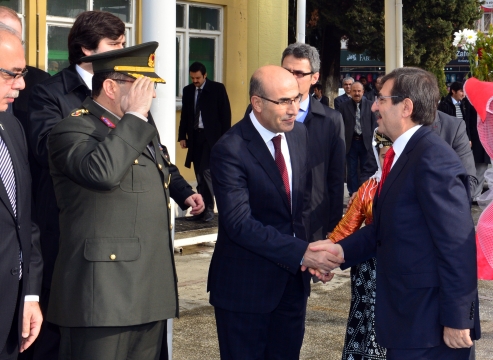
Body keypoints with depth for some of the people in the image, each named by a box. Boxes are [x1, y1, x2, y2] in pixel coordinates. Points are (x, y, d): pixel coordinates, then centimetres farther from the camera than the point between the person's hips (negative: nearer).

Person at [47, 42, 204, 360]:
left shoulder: (141, 128, 19)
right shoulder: (73, 129, -10)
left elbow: (165, 168, 40)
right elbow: (101, 172, -31)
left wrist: (184, 192, 21)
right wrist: (134, 116, -21)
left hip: (152, 285, 9)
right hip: (104, 290, -9)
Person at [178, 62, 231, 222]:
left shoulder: (217, 89, -3)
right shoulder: (188, 90, 9)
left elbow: (225, 114, -3)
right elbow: (184, 115, 14)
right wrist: (182, 136, 7)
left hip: (212, 136, -5)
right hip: (194, 136, 5)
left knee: (206, 171, -14)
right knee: (199, 174, 6)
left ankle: (209, 209, -6)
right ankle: (201, 209, 9)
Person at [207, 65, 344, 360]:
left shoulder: (300, 134, 4)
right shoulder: (230, 151, -18)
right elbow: (239, 222, -25)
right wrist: (302, 253, -30)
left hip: (293, 279, 6)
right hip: (246, 284, -6)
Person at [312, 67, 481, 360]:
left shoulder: (433, 158, -19)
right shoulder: (405, 154, 13)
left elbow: (457, 245, -23)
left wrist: (456, 319, -21)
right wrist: (342, 249, 1)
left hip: (430, 319, -9)